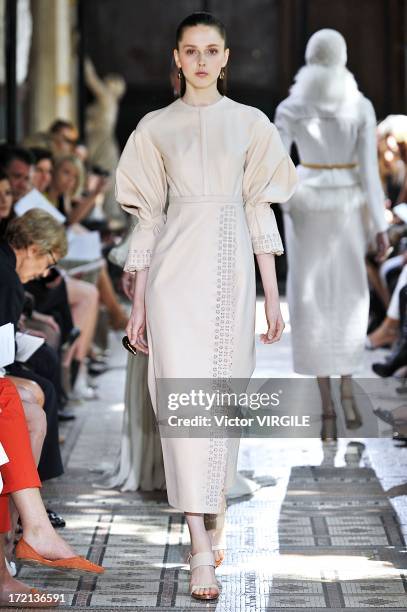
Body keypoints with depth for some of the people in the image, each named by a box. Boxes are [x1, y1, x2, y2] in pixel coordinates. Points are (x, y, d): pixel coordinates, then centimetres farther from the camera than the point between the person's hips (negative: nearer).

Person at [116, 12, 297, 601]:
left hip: (231, 270, 1)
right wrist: (138, 303, 6)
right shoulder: (156, 127, 8)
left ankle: (209, 520, 22)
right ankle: (201, 552, -12)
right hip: (176, 270, -1)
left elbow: (260, 211, 8)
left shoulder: (250, 123, 9)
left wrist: (272, 295, 4)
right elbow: (148, 218, 8)